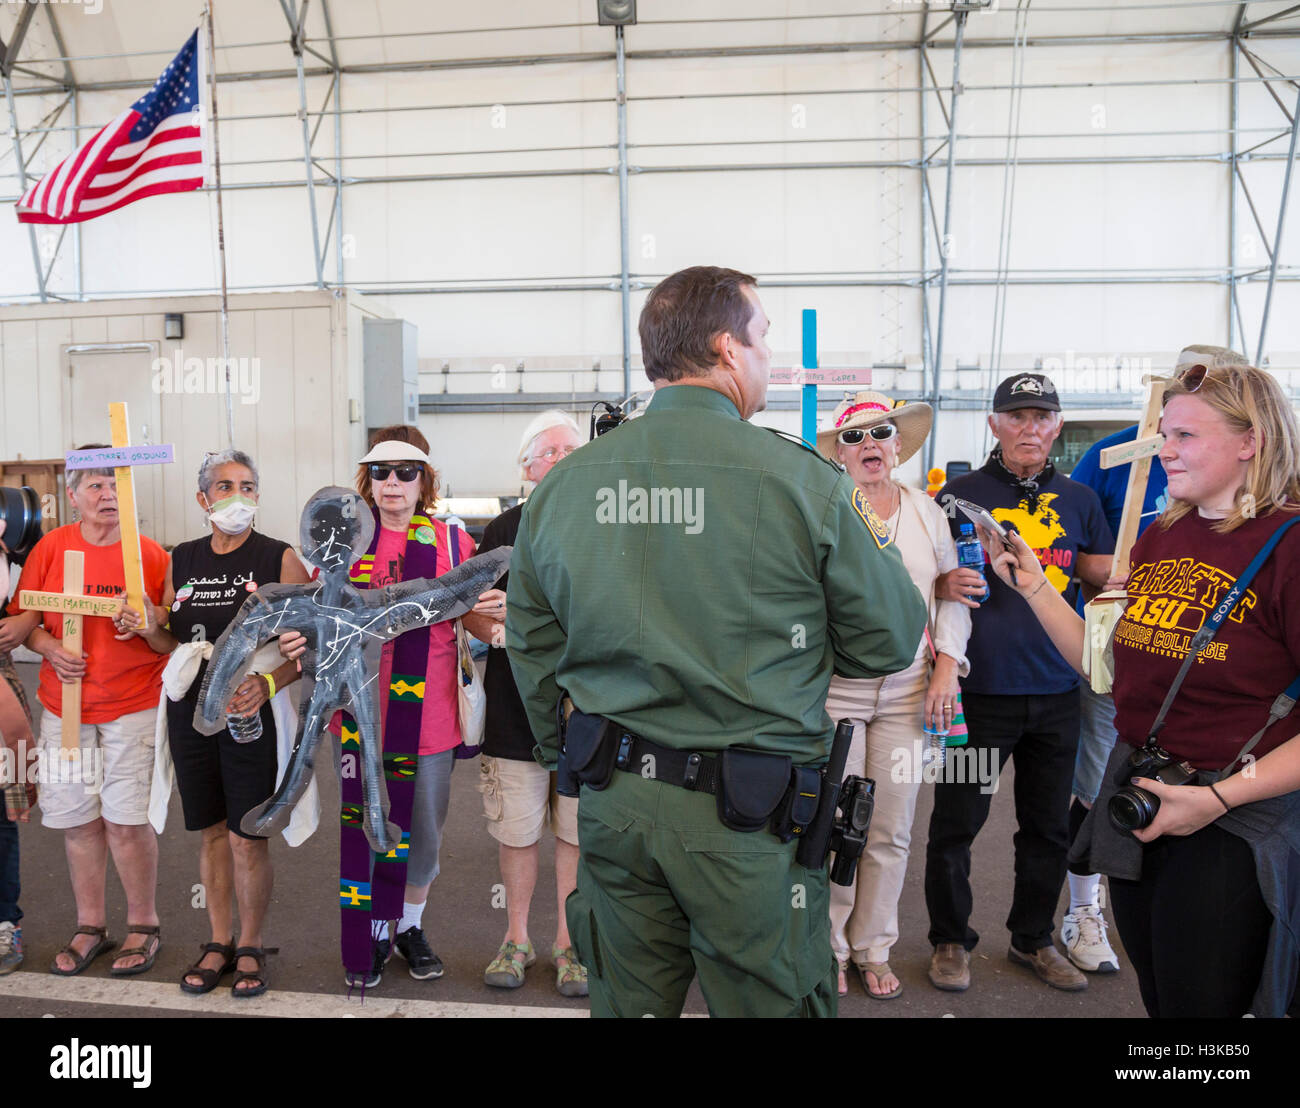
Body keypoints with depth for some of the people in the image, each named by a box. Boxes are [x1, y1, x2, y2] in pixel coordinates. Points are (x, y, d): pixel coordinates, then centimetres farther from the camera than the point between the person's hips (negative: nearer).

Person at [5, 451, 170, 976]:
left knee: (127, 819, -3)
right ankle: (90, 927, 26)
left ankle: (143, 926, 16)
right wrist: (50, 648, -11)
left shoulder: (150, 554, -2)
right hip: (65, 706, 3)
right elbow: (23, 621, 8)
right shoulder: (50, 548, 3)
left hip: (133, 706, -2)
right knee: (77, 819, 9)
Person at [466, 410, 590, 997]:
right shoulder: (503, 530, 6)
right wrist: (493, 631, -14)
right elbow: (471, 613, 7)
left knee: (577, 832, 8)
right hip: (515, 708, 0)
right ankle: (516, 939, 26)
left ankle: (568, 943, 24)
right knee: (516, 831, 8)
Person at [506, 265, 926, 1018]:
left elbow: (532, 650, 8)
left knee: (627, 1005, 21)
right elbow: (891, 643, -6)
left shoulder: (561, 484, -2)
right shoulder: (804, 482, -14)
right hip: (748, 818, -4)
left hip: (612, 805, 5)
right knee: (770, 1003, 15)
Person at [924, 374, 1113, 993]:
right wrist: (948, 586, -20)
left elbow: (1107, 582, 15)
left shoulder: (1079, 501, 11)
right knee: (956, 822, 4)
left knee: (1049, 826, 15)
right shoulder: (961, 496, -1)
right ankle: (951, 939, 25)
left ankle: (1033, 939, 34)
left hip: (1056, 691, 4)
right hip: (980, 688, -4)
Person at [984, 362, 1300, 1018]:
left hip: (1234, 828, -6)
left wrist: (1219, 797, -20)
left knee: (1201, 1006, 9)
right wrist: (1034, 588, 4)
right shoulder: (1159, 538, 6)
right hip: (1136, 801, 6)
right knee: (1156, 1000, 21)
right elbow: (1111, 667, 9)